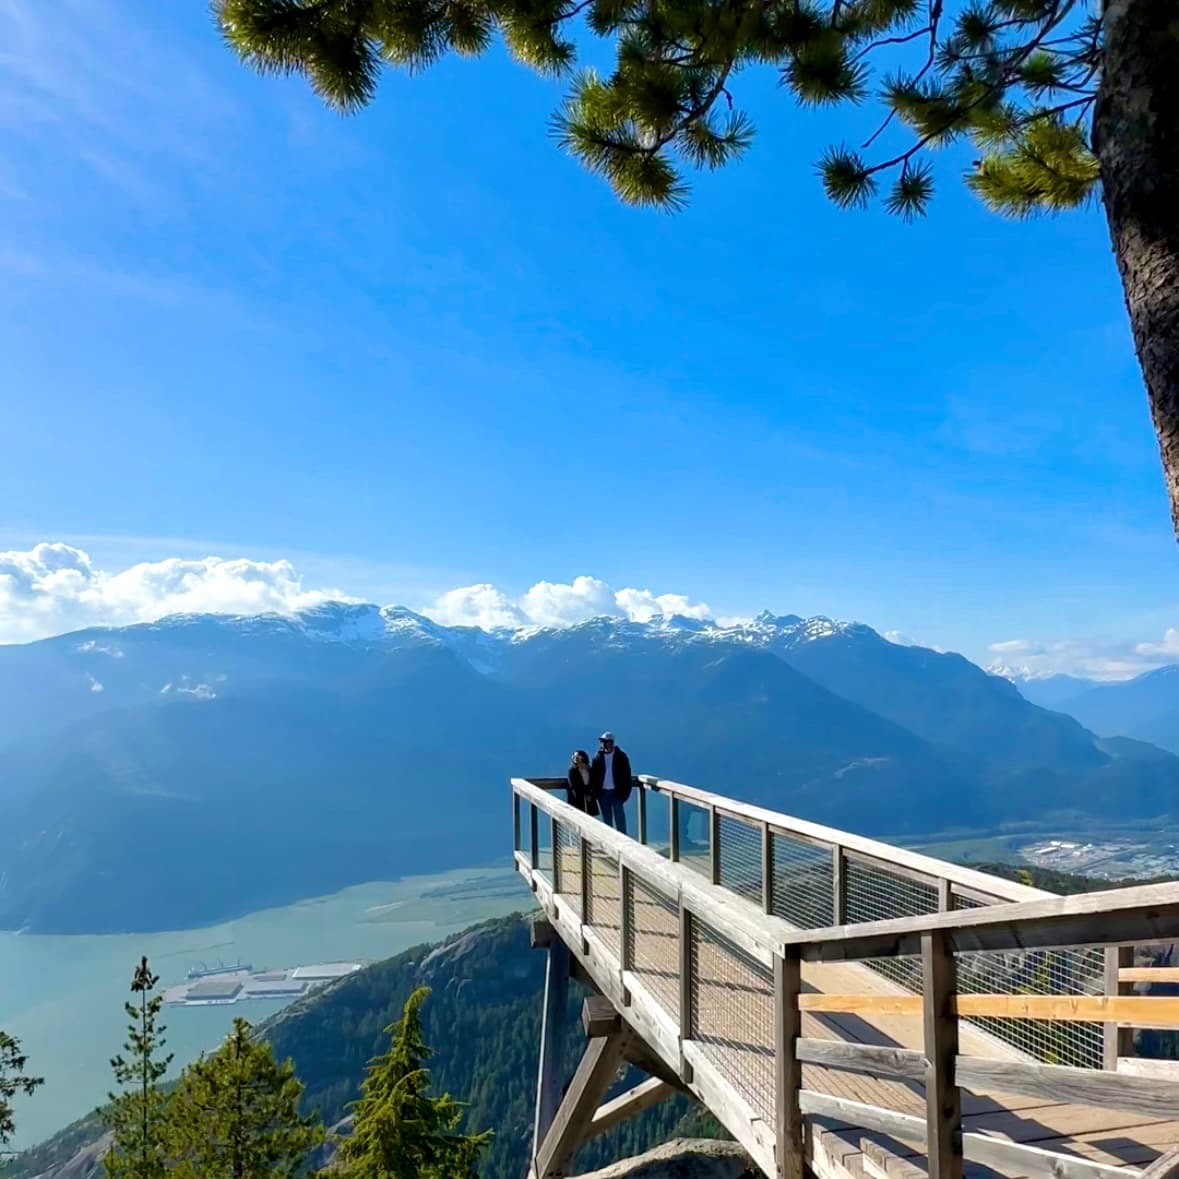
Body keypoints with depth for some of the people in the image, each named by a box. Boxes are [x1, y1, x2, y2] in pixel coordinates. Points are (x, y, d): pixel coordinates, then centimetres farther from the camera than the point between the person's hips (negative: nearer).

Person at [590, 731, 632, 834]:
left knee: (619, 818, -1)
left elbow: (626, 775, -2)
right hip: (602, 792, 3)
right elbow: (593, 775, 3)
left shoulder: (621, 756, -4)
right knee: (606, 818, 10)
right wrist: (594, 791, -4)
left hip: (616, 792, -3)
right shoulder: (598, 756, 1)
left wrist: (625, 792, -8)